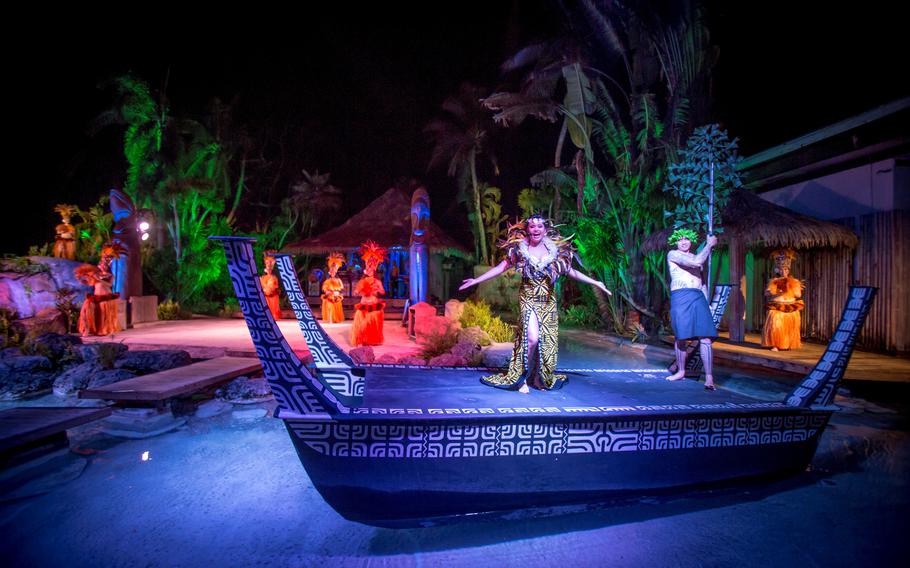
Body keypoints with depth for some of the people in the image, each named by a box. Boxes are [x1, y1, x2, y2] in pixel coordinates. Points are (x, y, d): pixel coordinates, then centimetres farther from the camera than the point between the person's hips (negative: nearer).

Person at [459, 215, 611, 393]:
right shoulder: (520, 249, 0)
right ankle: (522, 378, -2)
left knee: (547, 340, 3)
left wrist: (595, 283, 13)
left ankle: (540, 378, 21)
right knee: (532, 337, -19)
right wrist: (476, 280, -2)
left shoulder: (555, 250, 5)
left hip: (548, 301, 3)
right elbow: (501, 267, 3)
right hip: (528, 299, -3)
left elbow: (570, 271, 13)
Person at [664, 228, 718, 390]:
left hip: (698, 298, 5)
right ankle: (681, 372, 17)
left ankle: (709, 378, -9)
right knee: (680, 336, -1)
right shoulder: (673, 254, 3)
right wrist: (709, 244, -3)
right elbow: (696, 262, -13)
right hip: (680, 298, -4)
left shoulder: (696, 257, 23)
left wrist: (706, 302, 18)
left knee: (705, 338, -8)